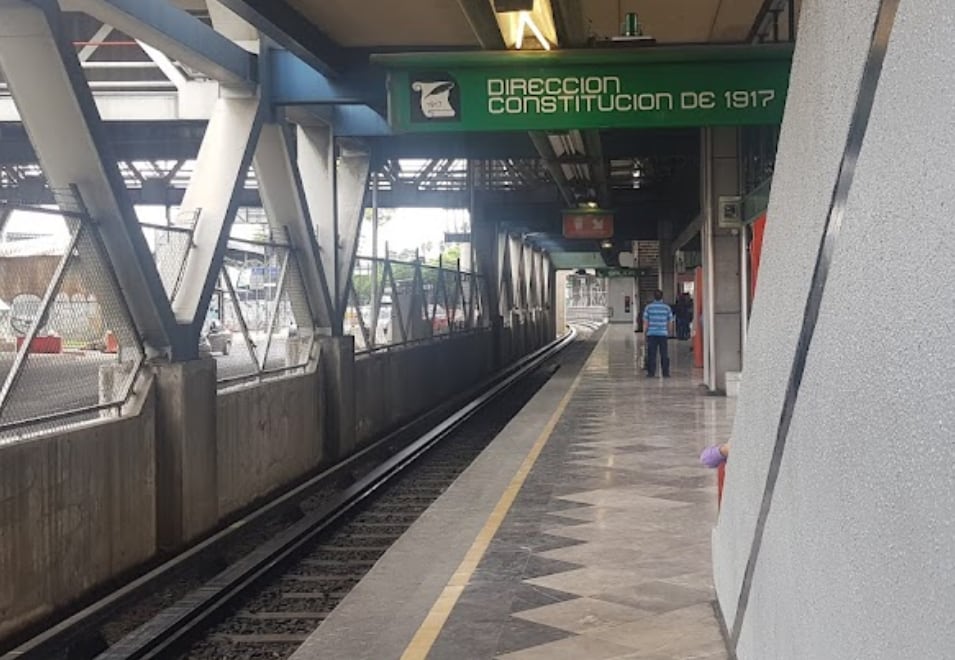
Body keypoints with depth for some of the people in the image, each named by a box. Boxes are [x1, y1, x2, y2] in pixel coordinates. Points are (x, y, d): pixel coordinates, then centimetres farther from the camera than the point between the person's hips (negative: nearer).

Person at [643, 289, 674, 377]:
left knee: (651, 354, 2)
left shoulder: (648, 307, 1)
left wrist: (645, 332, 7)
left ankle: (651, 373, 0)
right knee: (664, 354, 4)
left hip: (651, 334, 0)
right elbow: (670, 323, 5)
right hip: (663, 334, 0)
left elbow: (645, 322, -1)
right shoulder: (667, 307, 3)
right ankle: (665, 373, 5)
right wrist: (670, 333, 17)